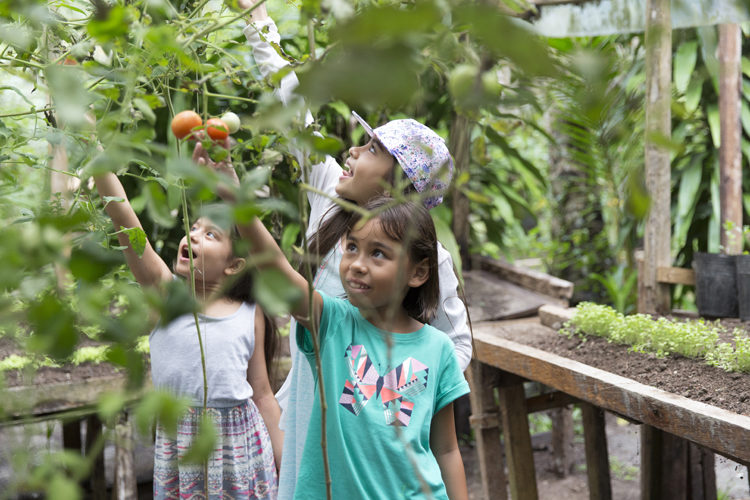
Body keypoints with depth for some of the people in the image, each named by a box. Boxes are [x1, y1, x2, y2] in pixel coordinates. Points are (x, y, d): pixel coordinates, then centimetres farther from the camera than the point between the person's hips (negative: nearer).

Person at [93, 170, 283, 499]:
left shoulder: (251, 315, 2)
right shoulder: (164, 291, -2)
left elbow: (263, 395, 7)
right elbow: (121, 215, -12)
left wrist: (286, 465, 7)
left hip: (242, 442, 1)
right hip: (179, 444, -1)